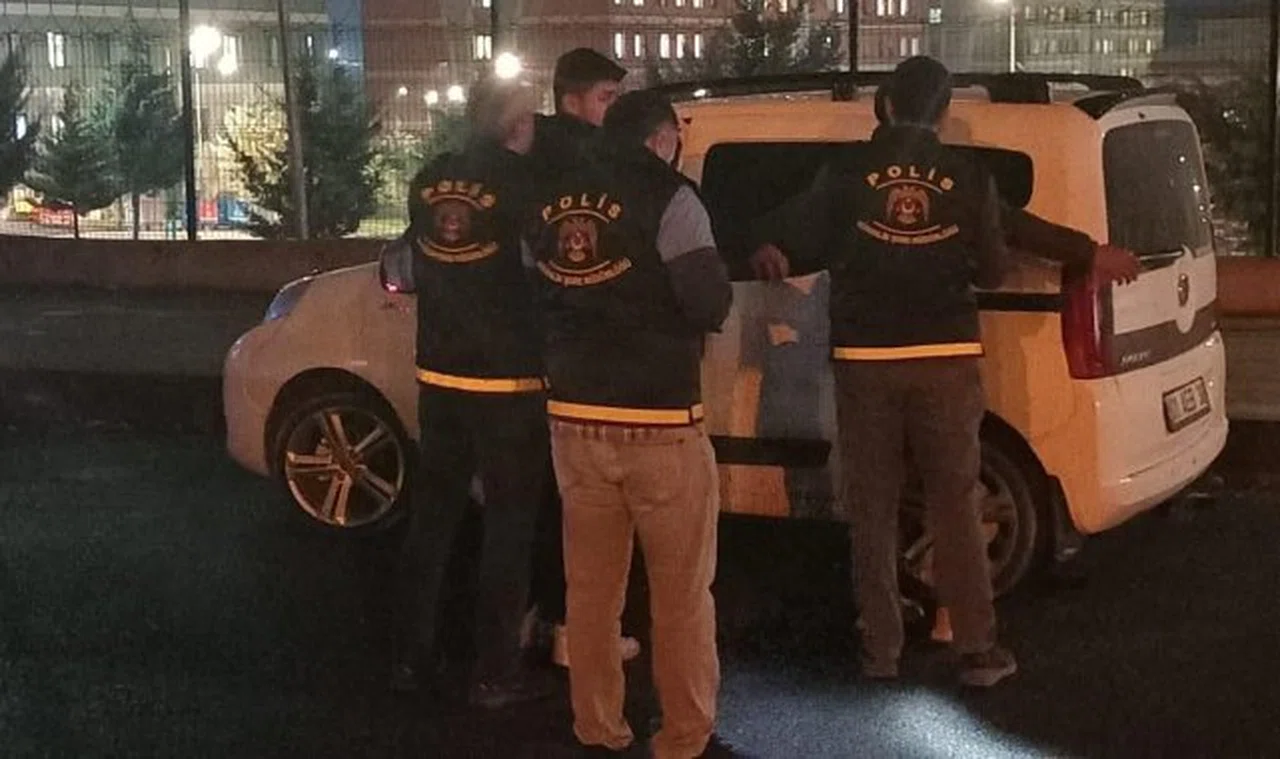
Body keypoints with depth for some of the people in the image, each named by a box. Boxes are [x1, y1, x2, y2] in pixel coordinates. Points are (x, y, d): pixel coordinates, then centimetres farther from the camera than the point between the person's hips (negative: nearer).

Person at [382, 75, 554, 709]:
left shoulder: (428, 181, 2)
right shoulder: (521, 181, -15)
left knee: (433, 511, 14)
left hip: (439, 375, 5)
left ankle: (410, 656, 20)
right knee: (509, 521, 3)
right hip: (506, 381, -5)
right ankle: (495, 673, 5)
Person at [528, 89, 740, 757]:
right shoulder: (666, 200, -10)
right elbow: (709, 305, -13)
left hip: (575, 420, 6)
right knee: (682, 594, 6)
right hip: (658, 425, -6)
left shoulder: (554, 203, 8)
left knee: (590, 590, 14)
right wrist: (716, 294, 8)